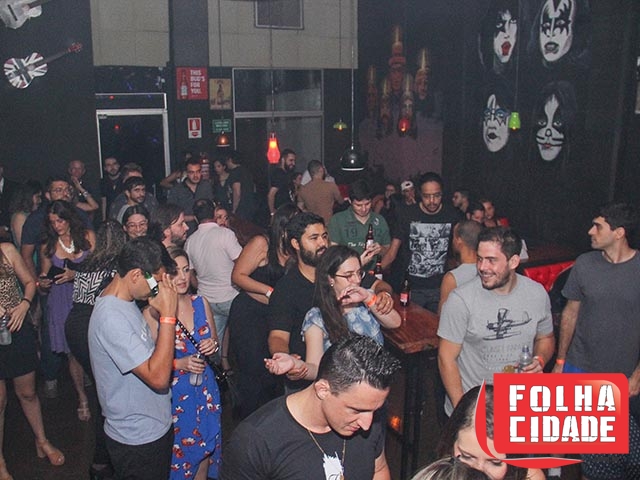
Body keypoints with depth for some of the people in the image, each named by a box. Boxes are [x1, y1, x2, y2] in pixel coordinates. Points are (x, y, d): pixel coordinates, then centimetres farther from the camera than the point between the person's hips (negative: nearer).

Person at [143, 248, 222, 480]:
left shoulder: (200, 302, 0)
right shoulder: (152, 312, -13)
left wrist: (212, 344, -8)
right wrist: (179, 363, -24)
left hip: (206, 387, 4)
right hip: (174, 391, -4)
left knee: (206, 448, 16)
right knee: (180, 451, 8)